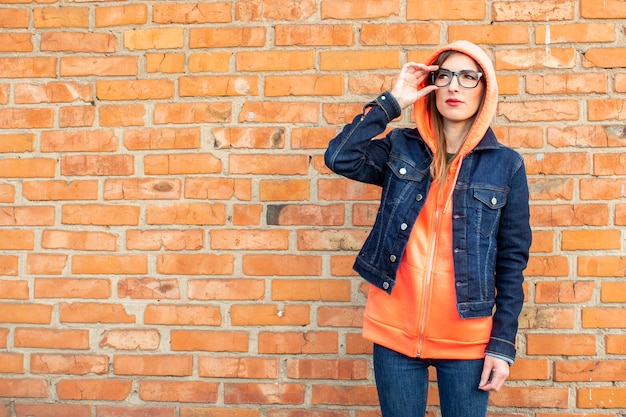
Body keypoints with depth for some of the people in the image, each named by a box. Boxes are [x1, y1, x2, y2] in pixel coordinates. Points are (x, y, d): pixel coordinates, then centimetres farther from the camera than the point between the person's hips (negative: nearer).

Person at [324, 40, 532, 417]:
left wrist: (503, 343, -4)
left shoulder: (506, 164, -1)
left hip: (466, 340, -1)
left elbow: (512, 259, 0)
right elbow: (339, 157, -13)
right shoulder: (401, 147, 4)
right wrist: (392, 101, -9)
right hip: (395, 331, 1)